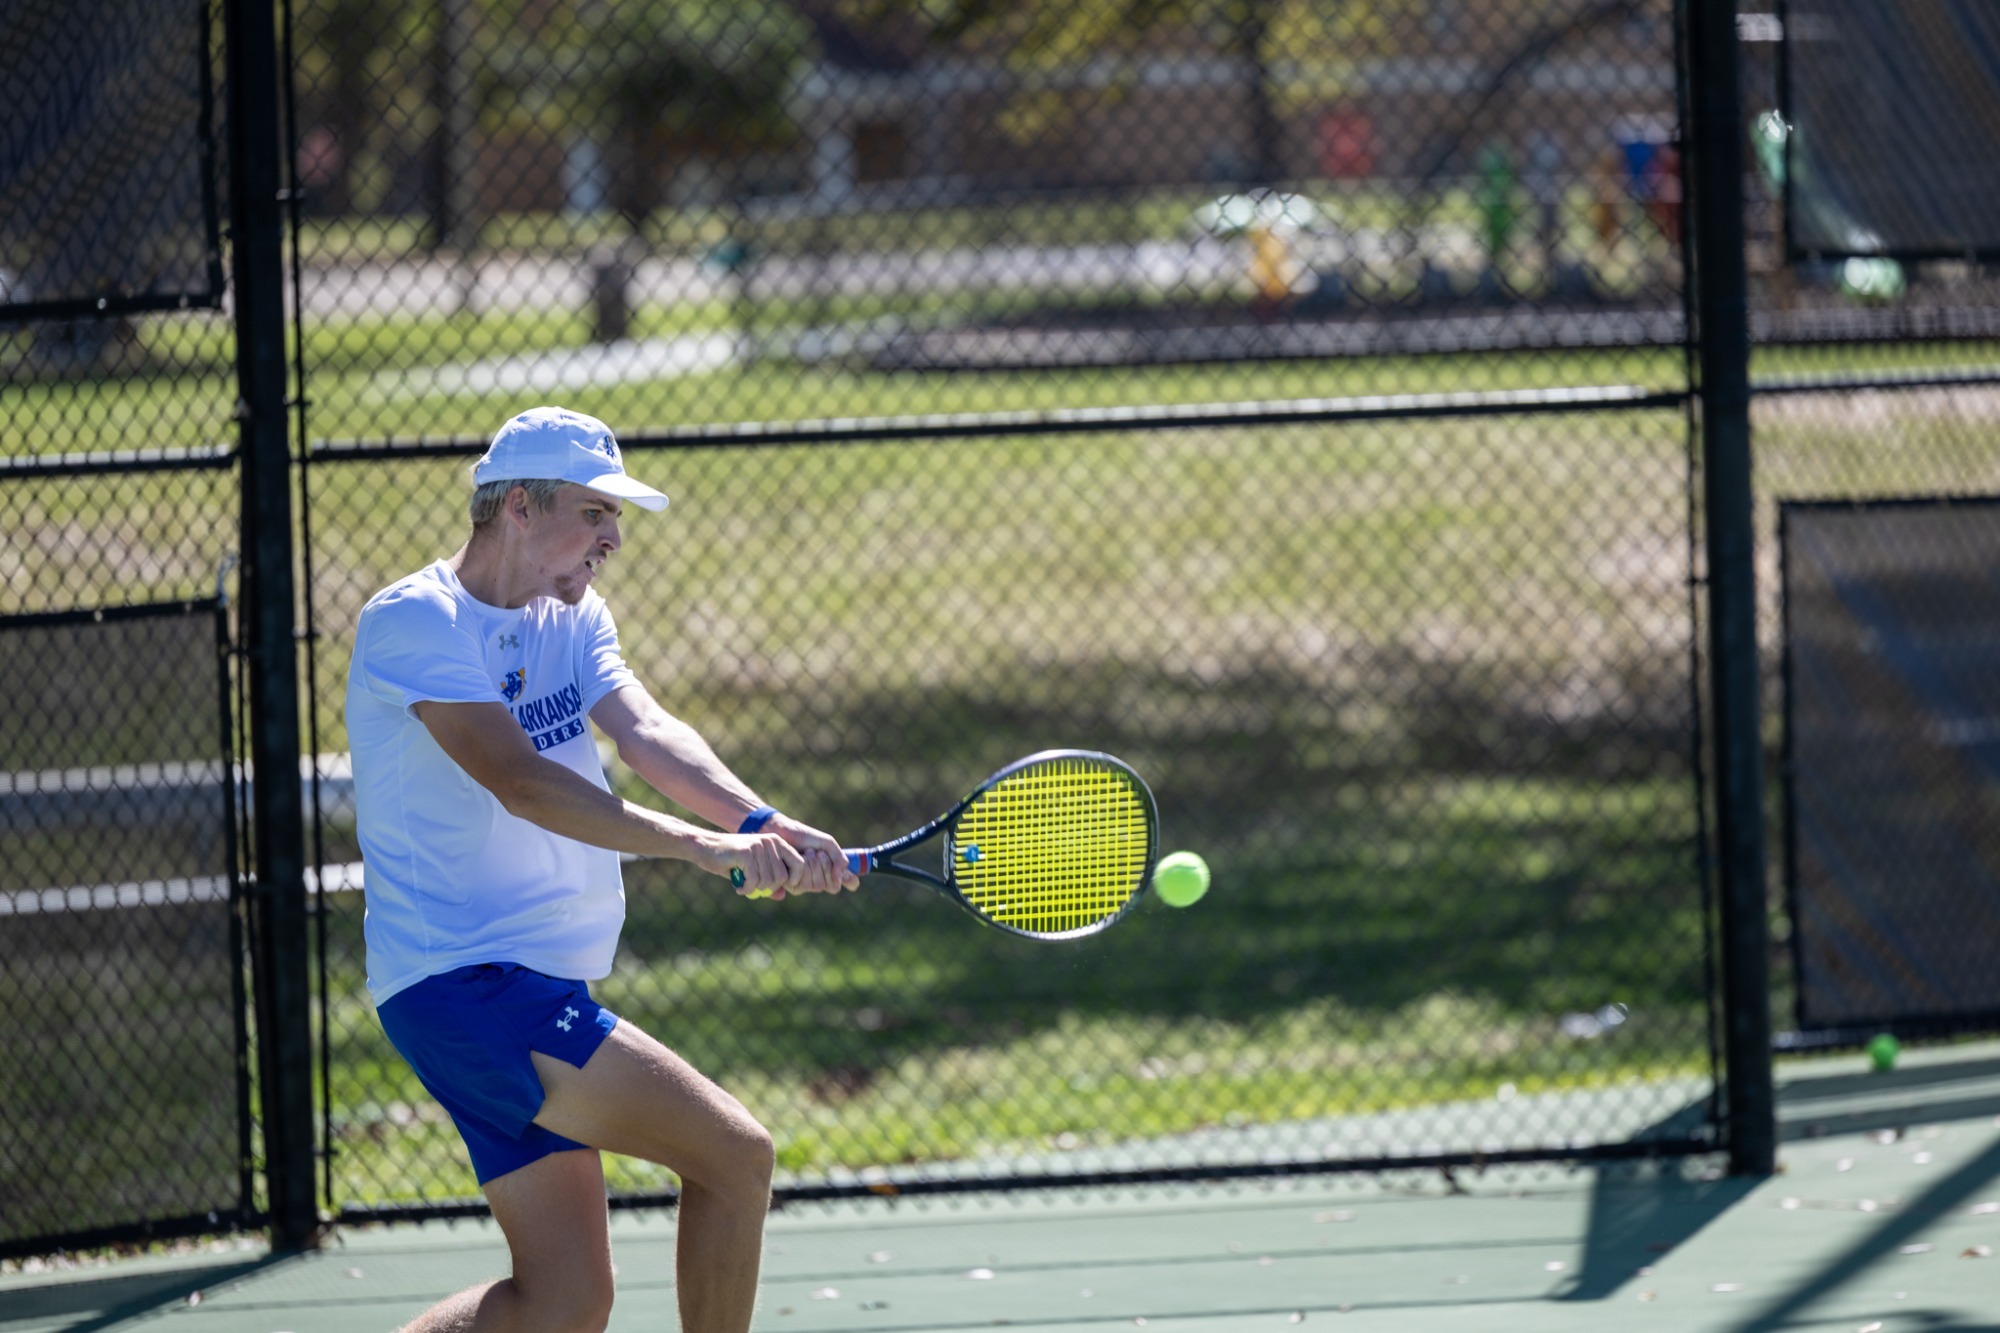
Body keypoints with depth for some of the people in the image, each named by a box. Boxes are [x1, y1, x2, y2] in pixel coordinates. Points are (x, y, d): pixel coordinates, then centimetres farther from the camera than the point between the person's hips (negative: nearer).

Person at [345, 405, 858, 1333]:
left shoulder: (572, 620, 14)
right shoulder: (412, 622, -12)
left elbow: (646, 732, -3)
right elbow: (520, 781, -24)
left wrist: (759, 825, -23)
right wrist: (701, 845, -33)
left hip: (535, 992, 9)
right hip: (462, 977, -9)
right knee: (734, 1152, -15)